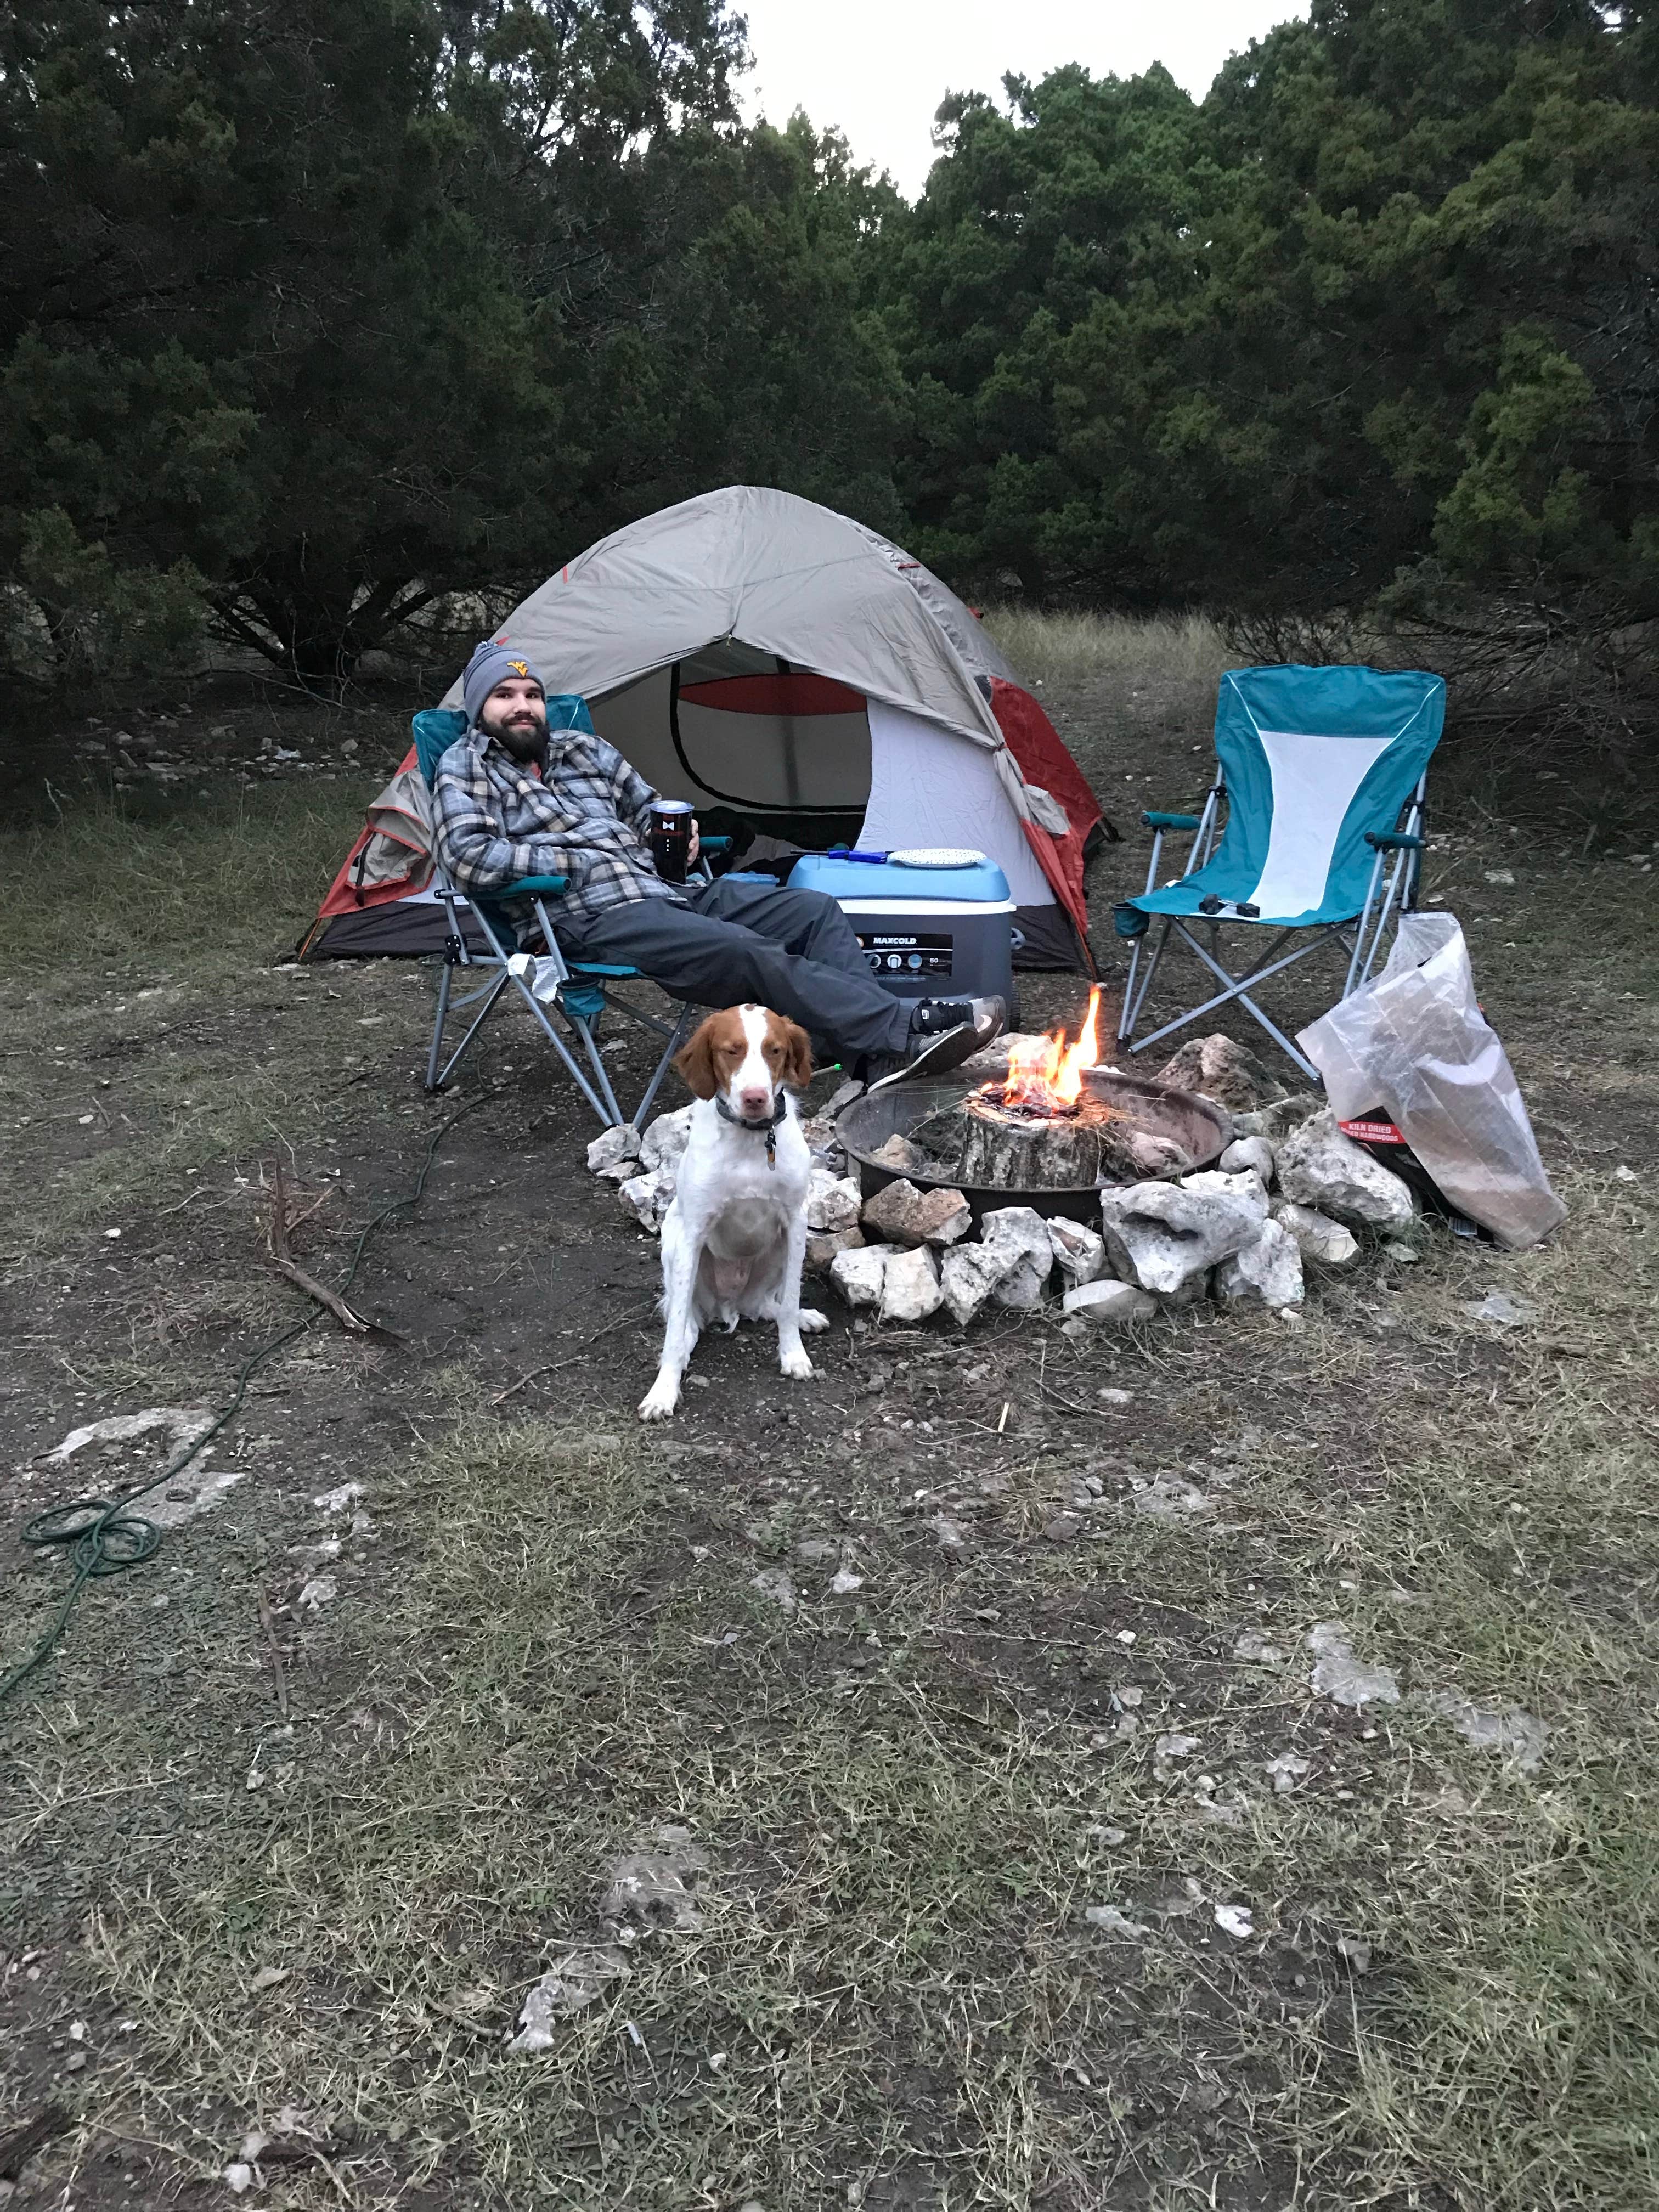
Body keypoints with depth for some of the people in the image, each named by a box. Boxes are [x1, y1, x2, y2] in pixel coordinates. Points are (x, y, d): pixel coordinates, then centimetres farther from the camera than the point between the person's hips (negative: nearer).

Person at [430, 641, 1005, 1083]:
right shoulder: (467, 766, 3)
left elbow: (646, 808, 29)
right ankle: (903, 1029, -32)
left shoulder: (582, 747, 21)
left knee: (814, 910, -9)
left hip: (669, 887, 8)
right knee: (750, 954, -29)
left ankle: (879, 1053, -24)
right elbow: (468, 858, -12)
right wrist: (576, 861, -10)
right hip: (594, 918, -8)